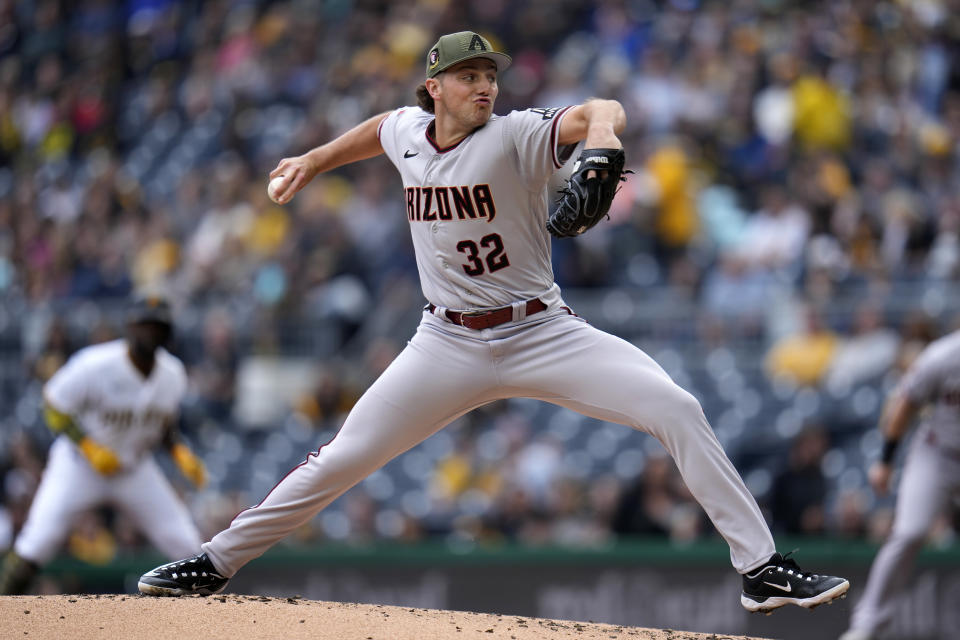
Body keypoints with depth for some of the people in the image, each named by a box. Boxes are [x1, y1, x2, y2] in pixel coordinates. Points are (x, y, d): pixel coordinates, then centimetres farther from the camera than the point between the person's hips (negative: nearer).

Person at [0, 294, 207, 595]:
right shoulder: (94, 365, -23)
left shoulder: (173, 374, -6)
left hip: (136, 468, 4)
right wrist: (89, 447, -26)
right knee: (38, 542, -20)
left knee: (185, 545, -4)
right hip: (79, 465, -4)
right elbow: (55, 409, -14)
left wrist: (181, 452, -9)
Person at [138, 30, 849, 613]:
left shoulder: (516, 137, -14)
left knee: (677, 409, -19)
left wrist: (602, 131, -55)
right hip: (449, 346, 3)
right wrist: (315, 160, 32)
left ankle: (761, 568, -15)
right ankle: (216, 563, 14)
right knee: (343, 459, 0)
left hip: (543, 336, -3)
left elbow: (599, 112, -33)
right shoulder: (408, 132, 1)